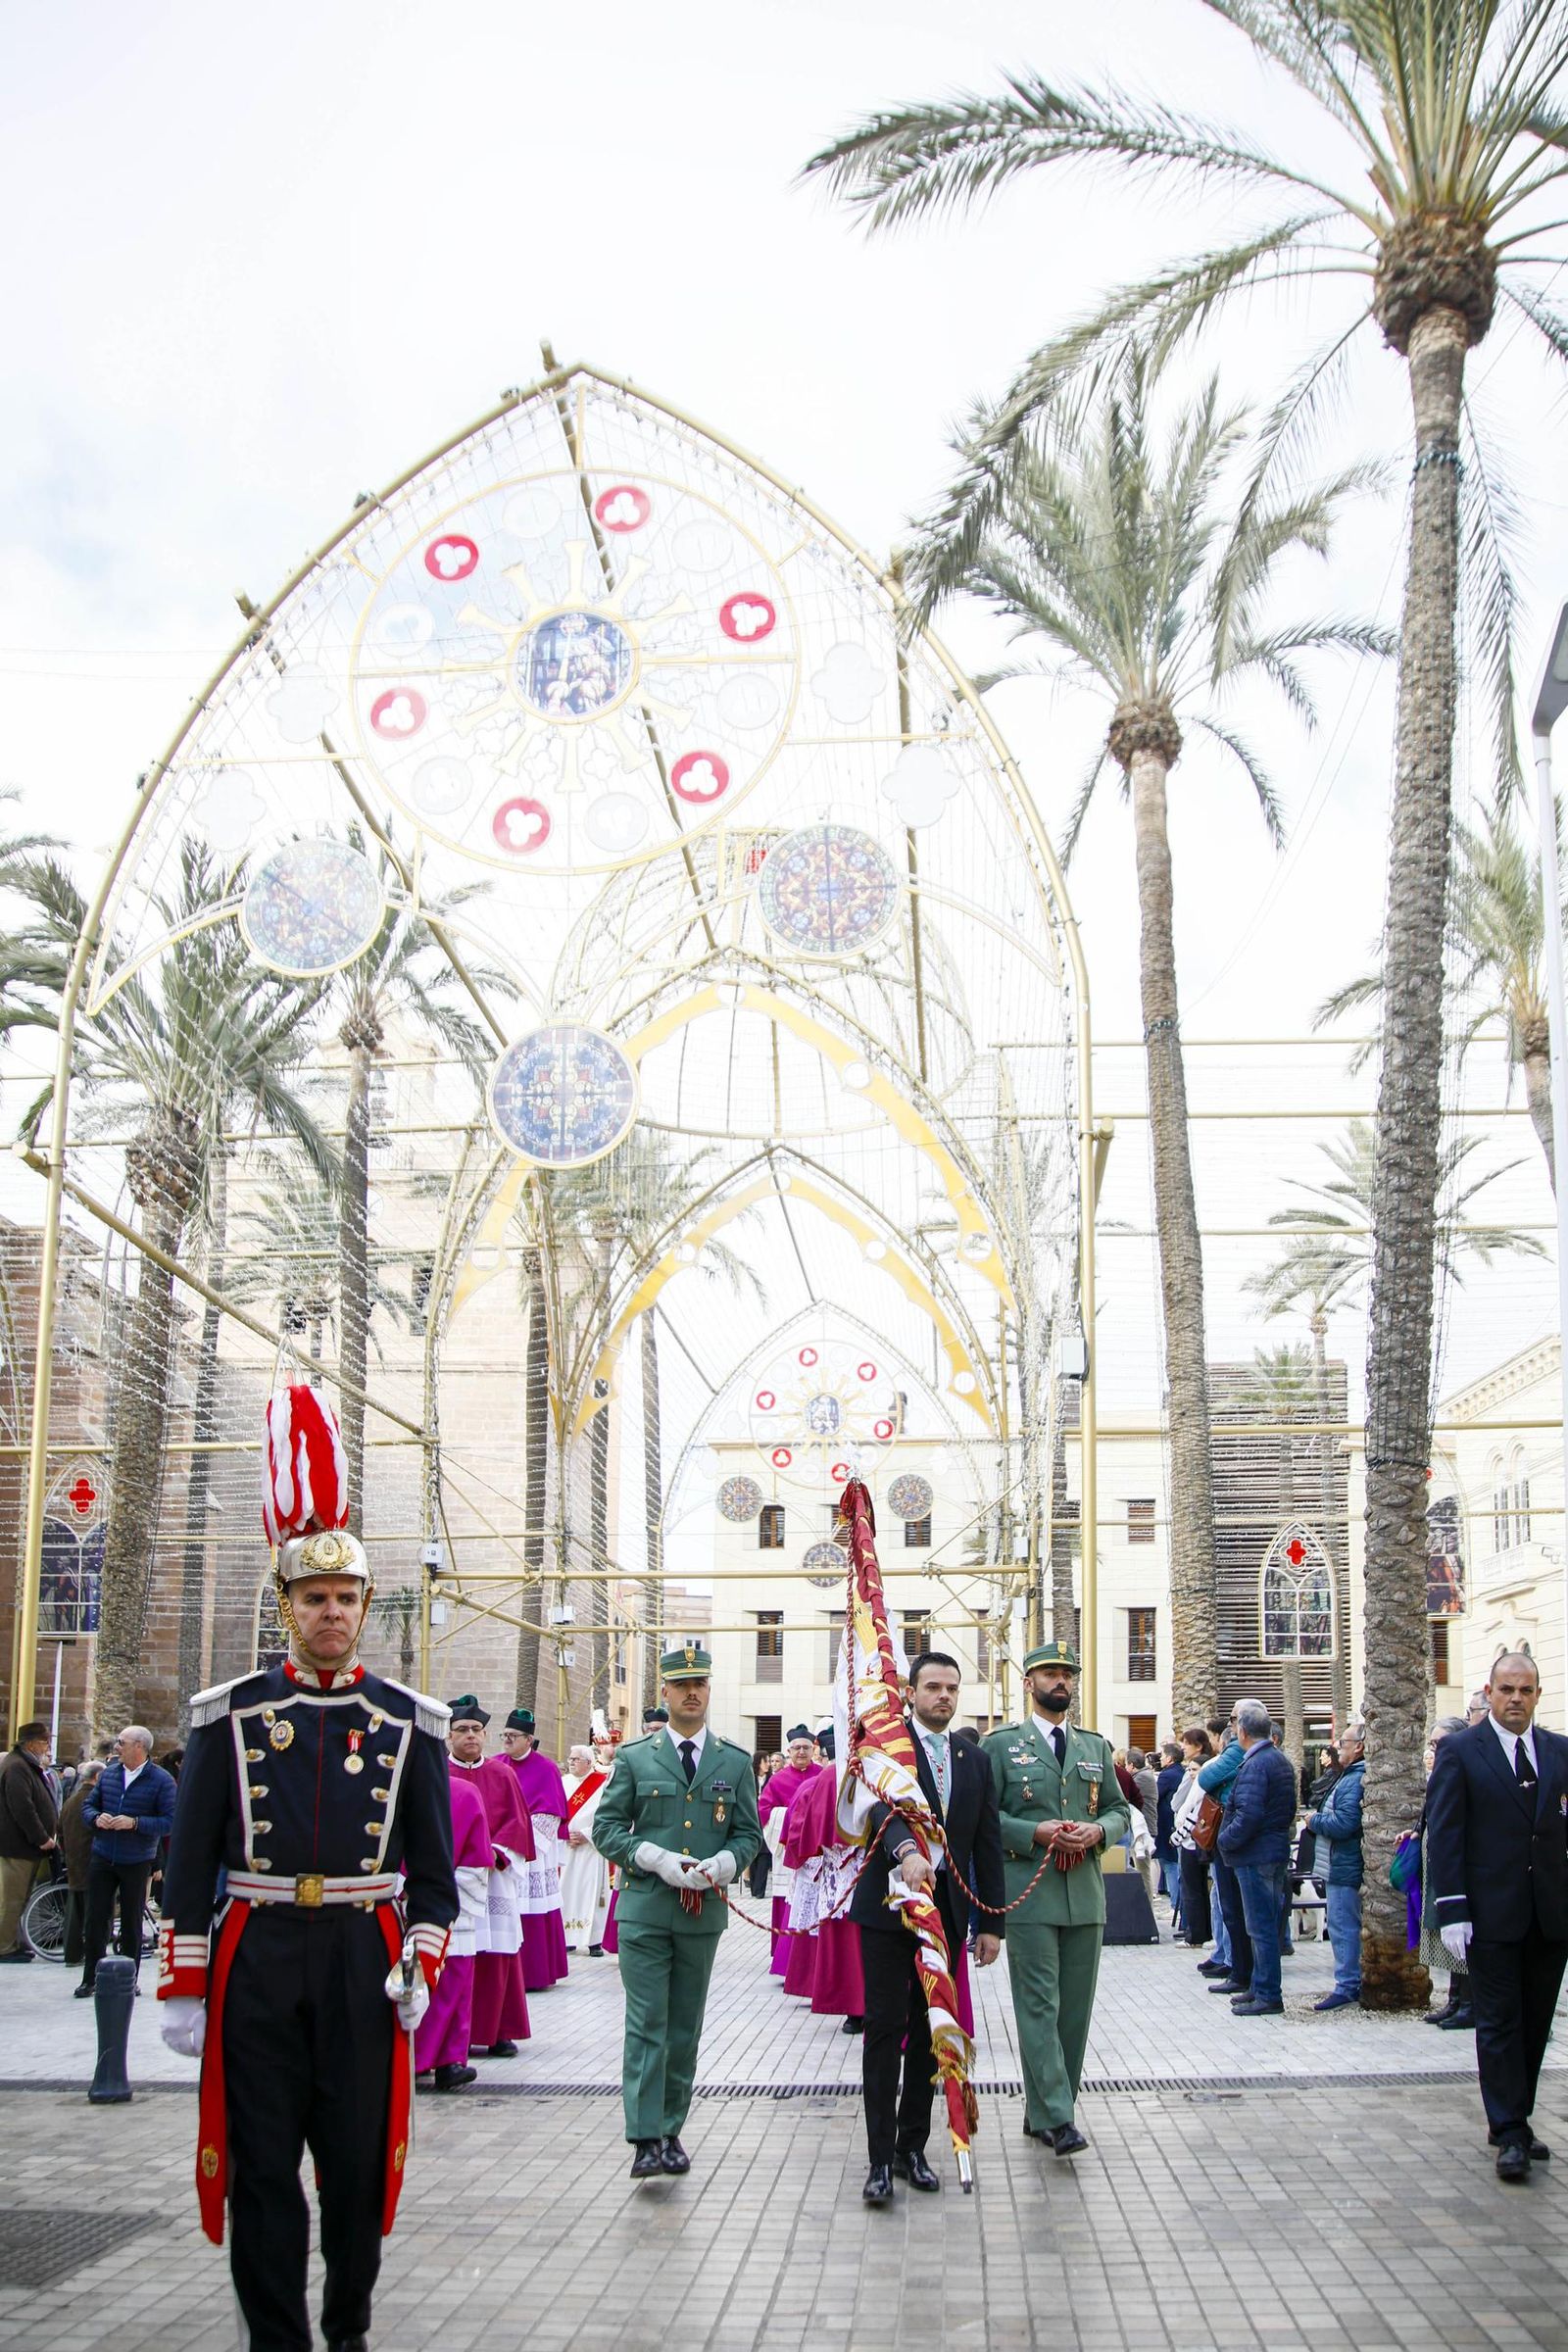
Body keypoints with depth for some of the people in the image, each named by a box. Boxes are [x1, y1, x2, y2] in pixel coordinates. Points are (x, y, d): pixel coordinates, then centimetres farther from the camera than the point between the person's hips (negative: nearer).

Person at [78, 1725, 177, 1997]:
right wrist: (96, 1818, -9)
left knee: (131, 1923, 5)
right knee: (96, 1918, 5)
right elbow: (89, 1804, 14)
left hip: (136, 1862, -4)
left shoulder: (162, 1780, -9)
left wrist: (135, 1823, -24)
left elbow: (170, 1822, -14)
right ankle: (90, 1979, 14)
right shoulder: (109, 1773, 6)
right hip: (102, 1858, 4)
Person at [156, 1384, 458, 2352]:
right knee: (261, 2162, 4)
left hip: (365, 1960, 0)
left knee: (359, 2157, 9)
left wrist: (422, 1964, -6)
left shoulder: (410, 1724, 3)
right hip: (256, 1956, 0)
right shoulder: (230, 1715, 3)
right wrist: (183, 1984, -2)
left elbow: (432, 1864, 6)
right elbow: (191, 1861, 3)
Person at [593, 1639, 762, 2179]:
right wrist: (658, 1860, -13)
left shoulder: (735, 1762, 9)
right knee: (646, 2023, -7)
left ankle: (671, 2130, 19)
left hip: (704, 1912, 2)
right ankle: (645, 2139, -7)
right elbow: (606, 1826, 1)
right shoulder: (634, 1758, 4)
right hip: (644, 1910, -2)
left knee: (684, 2028, 9)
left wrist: (720, 1866, -12)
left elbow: (748, 1833, 9)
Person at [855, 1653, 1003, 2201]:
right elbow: (881, 1806, -22)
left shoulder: (975, 1760, 12)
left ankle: (912, 2147, 20)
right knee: (885, 2028, -4)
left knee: (931, 2032, 9)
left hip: (947, 1909, 5)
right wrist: (906, 1850, -42)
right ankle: (880, 2159, 1)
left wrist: (991, 1922, 8)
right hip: (888, 1907, -4)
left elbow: (988, 1844, 12)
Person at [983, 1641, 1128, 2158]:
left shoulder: (1095, 1746, 15)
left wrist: (1098, 1830, -5)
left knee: (1075, 2008, 7)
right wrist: (1035, 1833, -15)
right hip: (1028, 1895, -5)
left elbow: (1120, 1809, 17)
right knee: (1039, 2004, -8)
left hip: (1086, 1895, 5)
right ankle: (1056, 2116, -9)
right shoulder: (1002, 1744, 2)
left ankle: (1043, 2113, 16)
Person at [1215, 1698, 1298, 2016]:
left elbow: (1249, 1814, -26)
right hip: (1277, 1849, 10)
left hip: (1255, 1855, -10)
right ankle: (1261, 1986, 25)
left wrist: (1226, 1840, -14)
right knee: (1266, 1924, 17)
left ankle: (1267, 1995, 1)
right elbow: (1290, 1808, 19)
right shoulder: (1281, 1759, 11)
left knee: (1261, 1926, -4)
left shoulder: (1255, 1764, -20)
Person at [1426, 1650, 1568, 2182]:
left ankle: (1513, 2123, 23)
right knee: (1499, 2024, -1)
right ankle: (1511, 2135, 4)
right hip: (1492, 1914, -4)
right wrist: (1452, 1909, -12)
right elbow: (1443, 1834, -6)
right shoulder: (1459, 1751, -3)